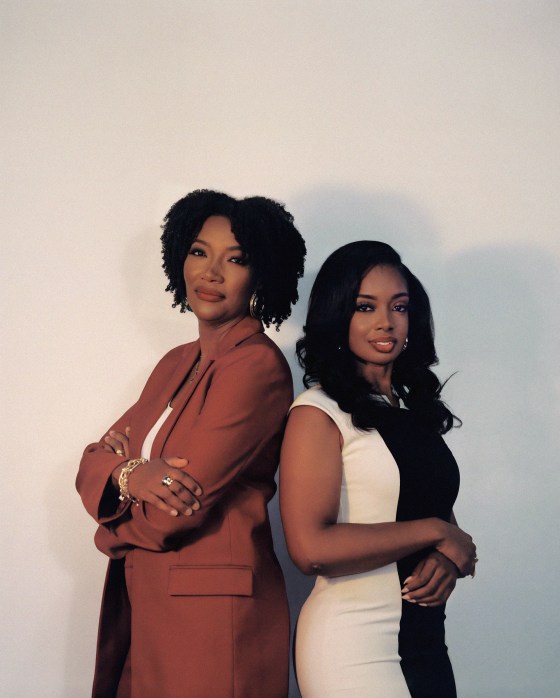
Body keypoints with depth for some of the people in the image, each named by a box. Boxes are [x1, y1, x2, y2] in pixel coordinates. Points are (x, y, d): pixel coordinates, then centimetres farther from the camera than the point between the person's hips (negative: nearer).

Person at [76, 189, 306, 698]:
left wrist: (115, 531, 0)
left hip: (213, 618, -8)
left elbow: (175, 512, -19)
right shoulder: (178, 364, 12)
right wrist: (128, 472, -17)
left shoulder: (258, 365, -15)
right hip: (141, 605, 8)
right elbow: (92, 466, 5)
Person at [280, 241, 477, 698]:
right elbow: (311, 548, -22)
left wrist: (451, 558, -9)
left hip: (427, 638, 7)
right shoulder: (319, 413, -11)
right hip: (354, 645, -7)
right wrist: (434, 531, -14)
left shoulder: (417, 408, 10)